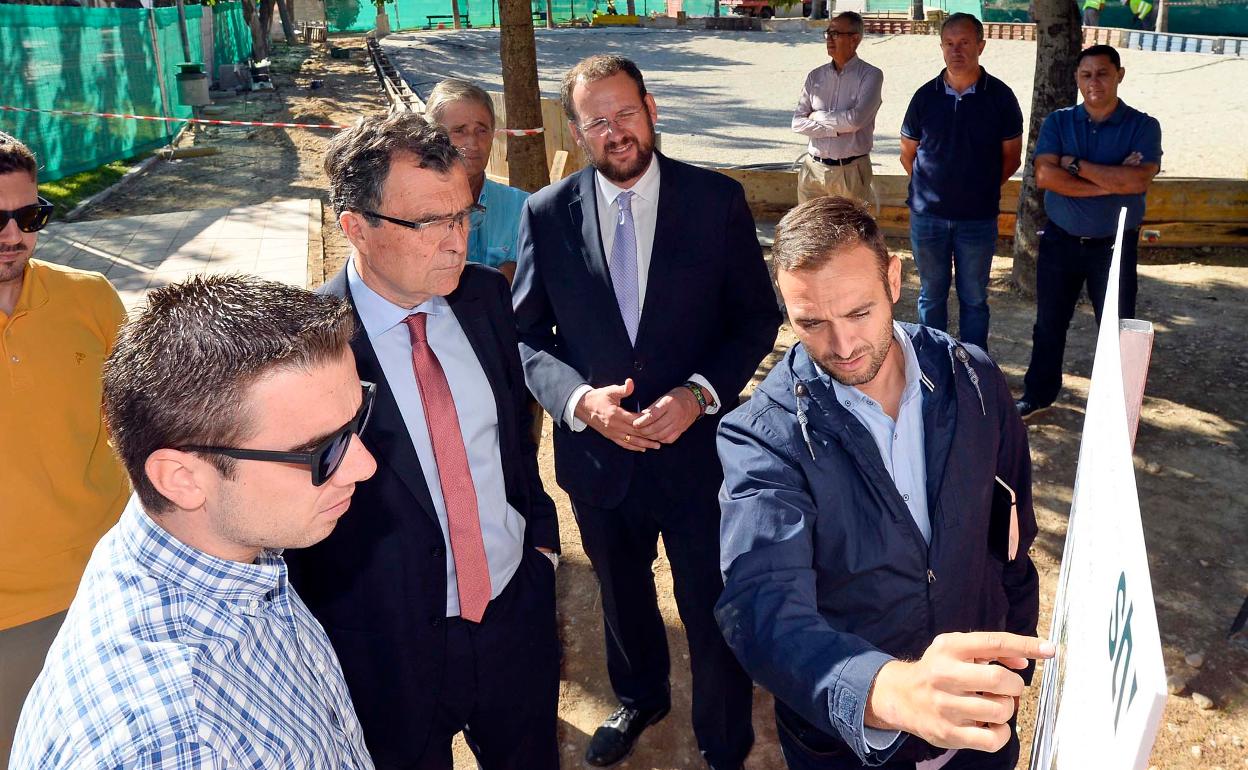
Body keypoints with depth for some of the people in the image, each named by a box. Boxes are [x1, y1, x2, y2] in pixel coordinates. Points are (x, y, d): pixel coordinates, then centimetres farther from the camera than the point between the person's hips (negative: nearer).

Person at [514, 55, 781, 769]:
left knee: (712, 611, 12)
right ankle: (640, 696, 57)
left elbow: (759, 316, -4)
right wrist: (579, 399, -20)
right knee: (623, 597, 26)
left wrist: (701, 391, -19)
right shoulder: (547, 213, -6)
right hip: (597, 450, 3)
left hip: (697, 445, -2)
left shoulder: (718, 200, -10)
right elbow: (527, 334, -2)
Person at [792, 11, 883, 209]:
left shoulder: (871, 75, -5)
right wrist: (837, 130, -11)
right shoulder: (816, 76, 8)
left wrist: (817, 116, -6)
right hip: (813, 169, 4)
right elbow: (798, 123, 1)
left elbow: (855, 119, -19)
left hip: (851, 170, -4)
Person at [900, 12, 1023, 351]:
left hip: (978, 217, -1)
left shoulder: (1000, 96, -4)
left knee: (974, 298, 9)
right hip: (927, 215, 1)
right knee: (931, 295, 11)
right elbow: (908, 153, 11)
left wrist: (982, 187, 6)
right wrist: (929, 187, 10)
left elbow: (1011, 156, 5)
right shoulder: (925, 96, 0)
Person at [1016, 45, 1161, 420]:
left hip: (1114, 245, -2)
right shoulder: (1058, 122, 1)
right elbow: (1044, 176, -15)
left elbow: (1138, 181, -21)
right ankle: (1038, 395, 27)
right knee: (1049, 323, 12)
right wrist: (1112, 182, -18)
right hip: (1060, 240, 2)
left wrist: (1076, 165, -17)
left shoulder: (1143, 126, -4)